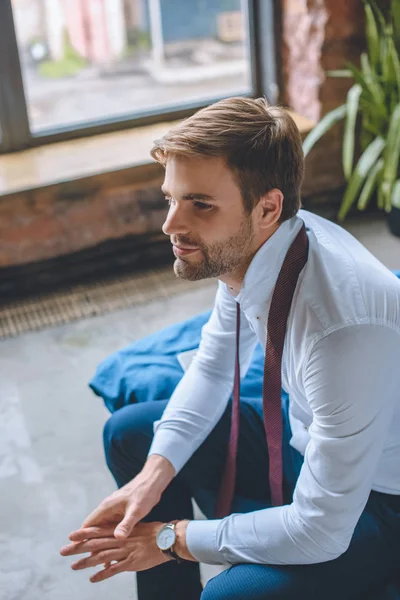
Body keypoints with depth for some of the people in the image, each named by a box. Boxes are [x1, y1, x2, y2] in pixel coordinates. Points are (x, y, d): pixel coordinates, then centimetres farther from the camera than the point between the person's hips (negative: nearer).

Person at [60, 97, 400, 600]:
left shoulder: (343, 328, -38)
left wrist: (176, 539, -18)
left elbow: (321, 532, -30)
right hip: (305, 434, 7)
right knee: (128, 434, 7)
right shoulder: (243, 248, -14)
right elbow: (214, 367, 5)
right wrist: (155, 473, -9)